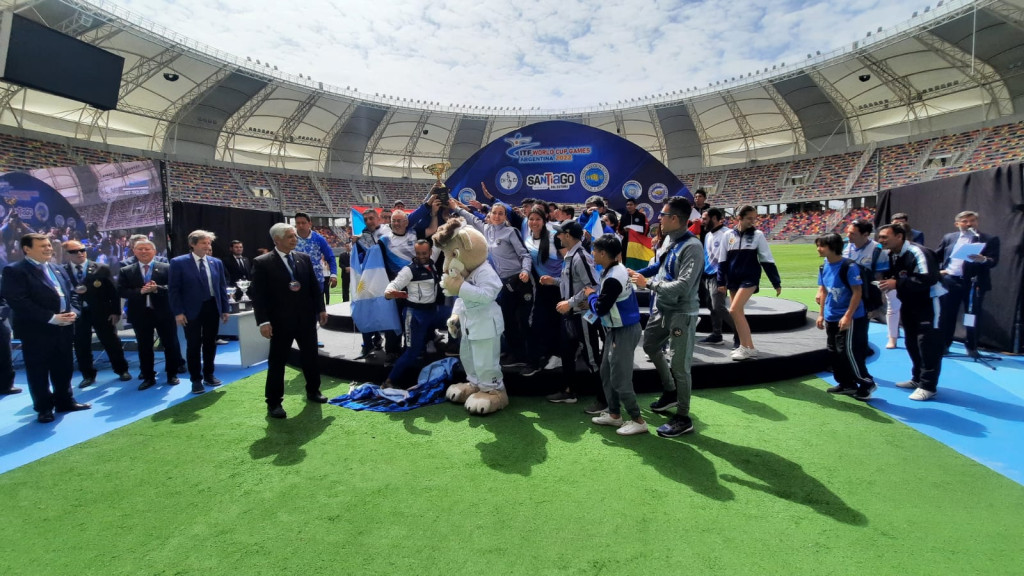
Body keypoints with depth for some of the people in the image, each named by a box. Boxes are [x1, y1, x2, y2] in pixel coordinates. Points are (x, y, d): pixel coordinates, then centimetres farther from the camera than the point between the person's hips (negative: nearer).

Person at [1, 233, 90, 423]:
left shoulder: (58, 270, 16)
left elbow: (70, 293, 17)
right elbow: (18, 302, -17)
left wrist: (73, 311, -4)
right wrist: (51, 318, -20)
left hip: (63, 328, 6)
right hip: (36, 331, -6)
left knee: (64, 368, 14)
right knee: (39, 372, 5)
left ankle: (65, 401, 27)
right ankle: (44, 408, 17)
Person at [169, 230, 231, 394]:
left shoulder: (216, 262, 6)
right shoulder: (178, 262, -6)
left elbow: (222, 287, 10)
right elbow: (173, 289, -7)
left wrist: (225, 309, 6)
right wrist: (178, 312, -12)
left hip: (212, 308, 4)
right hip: (192, 310, -4)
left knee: (210, 344, 12)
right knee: (193, 346, 5)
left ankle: (209, 375, 26)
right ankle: (196, 379, 16)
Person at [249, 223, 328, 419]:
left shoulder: (304, 258, 6)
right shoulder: (262, 263, -7)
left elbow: (315, 285, 10)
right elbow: (258, 294, -10)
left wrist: (321, 309, 5)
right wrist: (263, 321, -16)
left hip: (306, 317, 4)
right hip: (280, 320, -4)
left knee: (311, 356, 14)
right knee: (277, 361, 4)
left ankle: (313, 391, 32)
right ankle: (274, 402, 15)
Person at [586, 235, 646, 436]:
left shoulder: (613, 278, -25)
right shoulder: (615, 270, 6)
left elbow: (600, 308, -21)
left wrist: (591, 295, -5)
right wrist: (595, 297, 1)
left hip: (624, 331, -10)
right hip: (616, 329, 10)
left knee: (619, 378, -2)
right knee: (607, 373, 17)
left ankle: (638, 420, 10)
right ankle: (614, 414, 28)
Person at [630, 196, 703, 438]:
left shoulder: (692, 247, -23)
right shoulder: (669, 239, 4)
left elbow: (683, 286, -30)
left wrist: (648, 284, -23)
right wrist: (637, 274, 8)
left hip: (682, 314, -9)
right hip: (662, 309, 10)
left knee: (679, 365, 0)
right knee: (650, 346, 25)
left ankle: (683, 418, 18)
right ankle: (670, 392, 43)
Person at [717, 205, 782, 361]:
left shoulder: (758, 235, -3)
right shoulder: (729, 235, 3)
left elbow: (767, 260, -2)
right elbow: (722, 260, 8)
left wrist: (777, 283, -2)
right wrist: (721, 282, 6)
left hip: (749, 279, -4)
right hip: (733, 280, 4)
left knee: (734, 310, -17)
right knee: (739, 313, 9)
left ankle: (748, 348, -9)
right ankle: (746, 347, 21)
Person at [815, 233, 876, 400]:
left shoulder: (849, 266, -17)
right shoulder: (824, 267, 5)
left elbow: (857, 292, -17)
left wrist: (848, 316, -20)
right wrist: (821, 314, 11)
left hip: (851, 318, -8)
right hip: (831, 318, 8)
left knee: (848, 351, -6)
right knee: (833, 352, 11)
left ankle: (867, 383, 13)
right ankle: (846, 384, 25)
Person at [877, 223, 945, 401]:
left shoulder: (917, 253, -24)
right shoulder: (890, 255, 3)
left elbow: (928, 279, -33)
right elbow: (890, 276, 15)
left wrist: (897, 284, -33)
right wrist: (885, 281, -7)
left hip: (928, 303, -9)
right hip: (909, 303, 9)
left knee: (928, 344, -6)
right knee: (912, 343, 16)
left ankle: (928, 386, 1)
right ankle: (917, 379, 29)